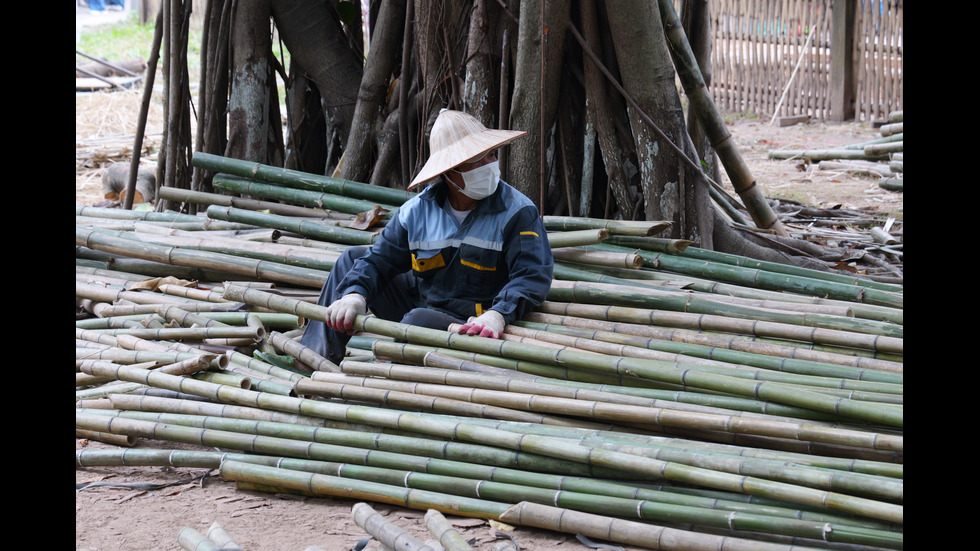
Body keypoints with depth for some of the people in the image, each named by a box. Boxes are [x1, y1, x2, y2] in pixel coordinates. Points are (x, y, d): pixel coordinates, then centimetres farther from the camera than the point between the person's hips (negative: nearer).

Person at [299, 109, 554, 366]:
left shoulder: (518, 212, -14)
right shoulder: (417, 210, -2)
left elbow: (533, 275, -22)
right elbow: (380, 259, 2)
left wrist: (498, 315, -40)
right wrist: (355, 294, -19)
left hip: (471, 323, -6)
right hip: (420, 301, 6)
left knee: (419, 319, -37)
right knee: (353, 258, 10)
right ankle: (318, 356, 12)